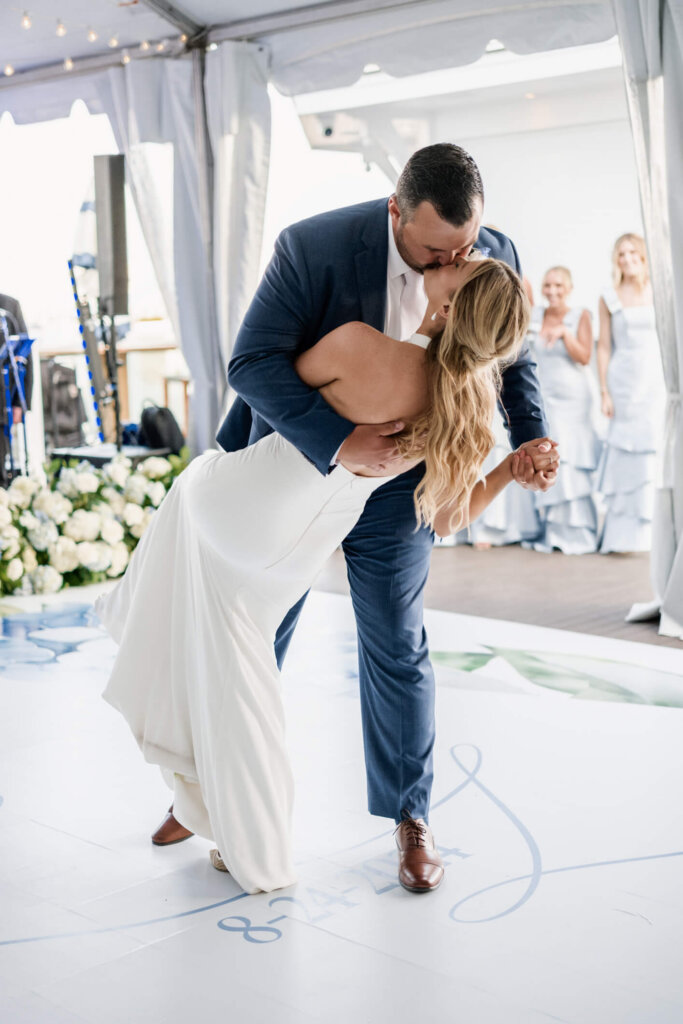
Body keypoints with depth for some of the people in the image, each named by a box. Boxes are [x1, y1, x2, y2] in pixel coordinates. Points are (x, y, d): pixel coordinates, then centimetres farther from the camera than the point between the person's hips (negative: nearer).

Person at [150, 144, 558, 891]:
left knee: (397, 650, 4)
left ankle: (408, 814, 23)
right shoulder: (313, 247, -25)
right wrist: (340, 440, -38)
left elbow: (511, 360, 3)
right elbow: (252, 362, -27)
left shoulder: (494, 258, -13)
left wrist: (533, 440, -14)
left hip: (392, 484, 1)